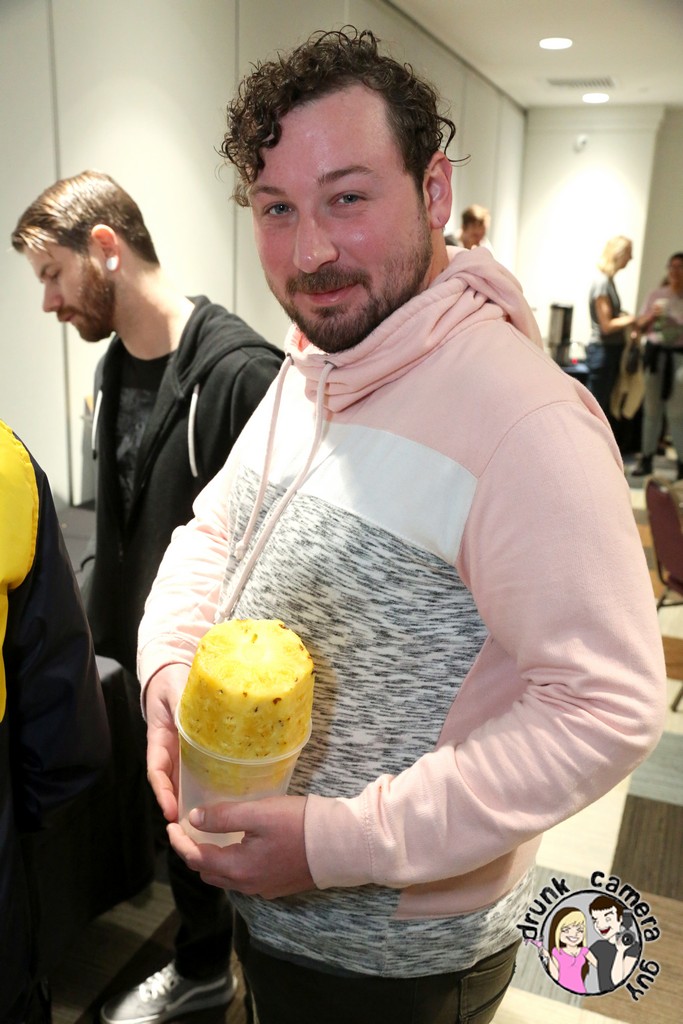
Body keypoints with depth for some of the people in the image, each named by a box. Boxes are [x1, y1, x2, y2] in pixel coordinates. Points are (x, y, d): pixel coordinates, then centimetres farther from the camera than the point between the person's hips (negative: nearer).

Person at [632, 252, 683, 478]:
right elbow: (640, 326, 9)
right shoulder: (656, 295, 9)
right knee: (651, 410, 8)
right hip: (655, 354, 3)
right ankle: (646, 459, 16)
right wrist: (651, 316, -10)